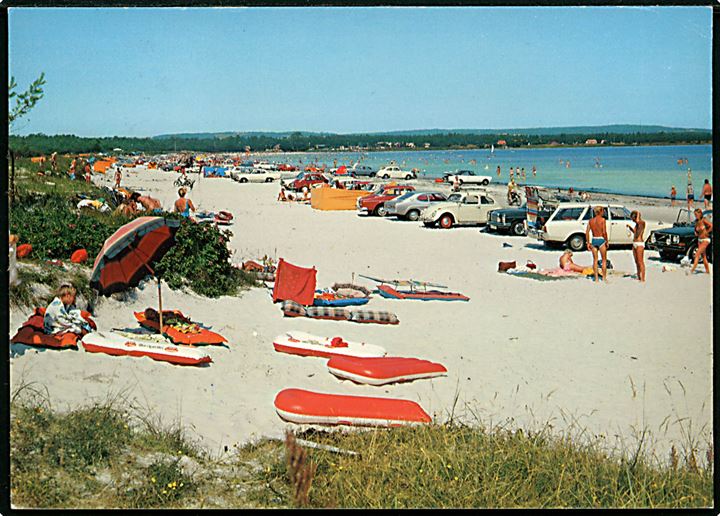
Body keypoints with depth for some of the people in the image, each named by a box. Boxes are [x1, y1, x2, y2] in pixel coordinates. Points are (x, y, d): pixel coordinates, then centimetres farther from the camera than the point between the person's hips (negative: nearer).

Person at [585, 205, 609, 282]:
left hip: (593, 240, 4)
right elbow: (604, 232, -14)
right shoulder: (602, 219, -8)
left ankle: (596, 278, 10)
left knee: (595, 260, 10)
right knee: (604, 260, 6)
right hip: (601, 240, -4)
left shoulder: (590, 220, 6)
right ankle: (604, 278, 5)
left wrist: (588, 243, 8)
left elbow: (587, 232, 3)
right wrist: (607, 241, -4)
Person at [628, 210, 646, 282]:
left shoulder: (642, 222, -11)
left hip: (640, 244, -9)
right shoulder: (636, 224, 14)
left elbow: (637, 221, -33)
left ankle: (643, 279, -5)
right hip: (634, 244, 9)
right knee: (636, 262, 12)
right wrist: (630, 227, 13)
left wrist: (638, 214, -15)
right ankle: (638, 278, 18)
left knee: (640, 262, -7)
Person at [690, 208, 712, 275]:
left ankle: (692, 270, -21)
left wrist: (706, 232, -14)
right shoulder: (696, 222, 6)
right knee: (703, 256, 10)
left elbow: (711, 225, -25)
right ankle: (708, 271, 17)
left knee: (697, 254, -16)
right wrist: (696, 233, 4)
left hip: (705, 240, -8)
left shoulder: (704, 220, -15)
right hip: (699, 240, 8)